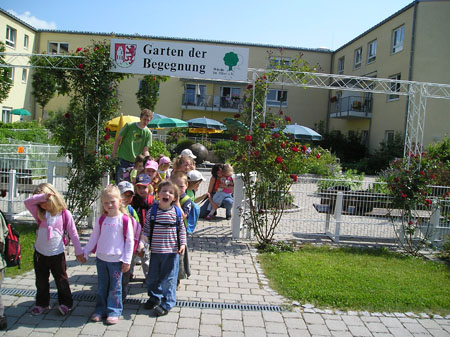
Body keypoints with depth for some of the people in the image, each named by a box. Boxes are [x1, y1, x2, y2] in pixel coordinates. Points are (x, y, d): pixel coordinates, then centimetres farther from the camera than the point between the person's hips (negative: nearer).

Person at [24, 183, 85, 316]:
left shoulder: (64, 214, -11)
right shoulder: (40, 213, -1)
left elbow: (73, 233, -5)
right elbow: (27, 202, -16)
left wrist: (78, 251, -3)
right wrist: (42, 196, -29)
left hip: (57, 254, -3)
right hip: (40, 253, 3)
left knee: (61, 281, 10)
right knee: (41, 281, 17)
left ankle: (65, 303, 27)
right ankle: (42, 304, 35)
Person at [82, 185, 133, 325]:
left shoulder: (125, 219, -11)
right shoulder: (101, 219, 2)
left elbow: (130, 240, -9)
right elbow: (93, 238, 12)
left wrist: (127, 260, -9)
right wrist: (85, 252, 11)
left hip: (116, 259, -4)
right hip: (101, 258, 4)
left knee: (115, 287, 6)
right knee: (101, 287, 15)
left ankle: (114, 312, 18)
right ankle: (100, 310, 27)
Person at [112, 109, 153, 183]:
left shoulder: (148, 133, 3)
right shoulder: (129, 126, -3)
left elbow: (145, 150, 1)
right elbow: (118, 139, 4)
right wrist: (113, 153, 1)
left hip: (135, 162, 3)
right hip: (123, 159, -3)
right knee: (120, 182, -5)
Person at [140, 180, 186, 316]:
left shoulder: (177, 212, -4)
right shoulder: (152, 211, -3)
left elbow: (182, 230, 4)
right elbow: (146, 229, 2)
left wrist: (182, 244, -4)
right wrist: (141, 243, -9)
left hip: (172, 251, -2)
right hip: (156, 250, 2)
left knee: (169, 278, 3)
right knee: (152, 277, 14)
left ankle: (167, 304, 18)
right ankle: (155, 297, 37)